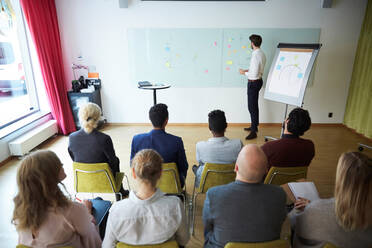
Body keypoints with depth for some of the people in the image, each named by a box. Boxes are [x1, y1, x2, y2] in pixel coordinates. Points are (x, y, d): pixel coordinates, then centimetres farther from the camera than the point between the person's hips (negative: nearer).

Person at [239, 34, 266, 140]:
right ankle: (254, 126, 35)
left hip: (253, 82, -10)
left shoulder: (255, 56, -23)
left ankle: (253, 132, 4)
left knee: (252, 107, -4)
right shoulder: (262, 54, 8)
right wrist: (249, 70, 12)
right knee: (254, 106, 20)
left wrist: (244, 72, -10)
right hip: (258, 81, 10)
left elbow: (255, 74, -24)